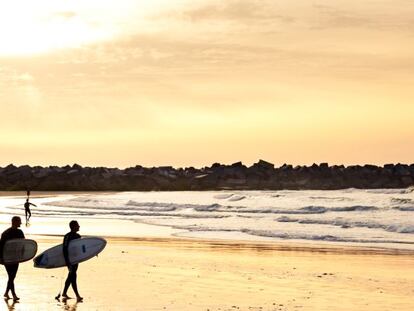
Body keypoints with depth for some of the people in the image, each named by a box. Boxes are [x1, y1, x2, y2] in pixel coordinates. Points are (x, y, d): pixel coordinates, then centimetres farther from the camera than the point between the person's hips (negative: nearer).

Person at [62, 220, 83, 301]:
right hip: (69, 259, -9)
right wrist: (67, 260, -26)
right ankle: (77, 295, -9)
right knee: (73, 276, -8)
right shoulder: (68, 236, -15)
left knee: (71, 276, 15)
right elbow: (65, 249, -20)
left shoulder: (78, 236, 11)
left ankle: (64, 293, 25)